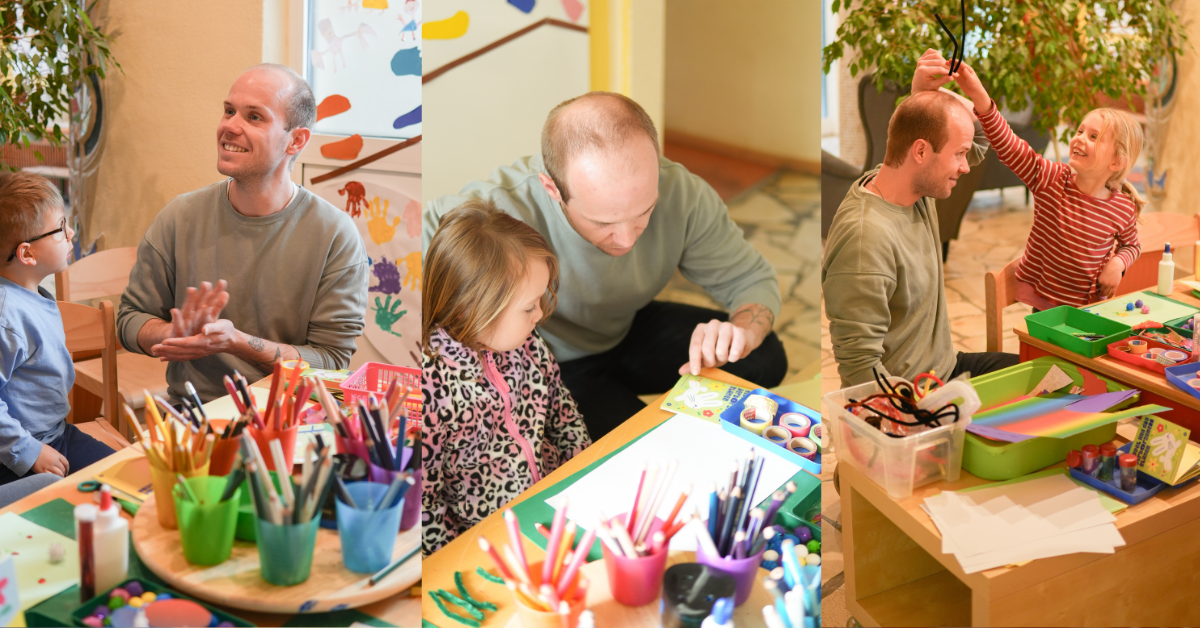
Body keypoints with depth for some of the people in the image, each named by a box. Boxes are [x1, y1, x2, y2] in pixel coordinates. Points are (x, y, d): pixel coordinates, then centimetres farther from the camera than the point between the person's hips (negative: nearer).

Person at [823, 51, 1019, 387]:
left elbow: (980, 140, 17)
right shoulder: (866, 238, -29)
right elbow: (860, 367, -28)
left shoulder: (919, 189, 0)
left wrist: (928, 92, -2)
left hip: (946, 368, 10)